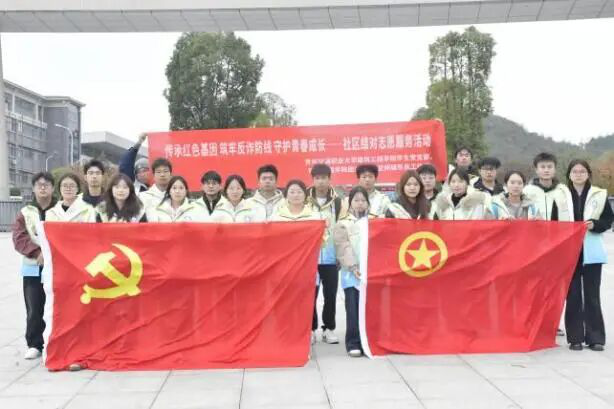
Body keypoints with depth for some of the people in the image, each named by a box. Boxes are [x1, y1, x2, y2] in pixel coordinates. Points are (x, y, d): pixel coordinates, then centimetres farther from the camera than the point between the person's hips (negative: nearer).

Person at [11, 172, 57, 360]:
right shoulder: (25, 213, 9)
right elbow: (19, 238, -2)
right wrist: (37, 253, -17)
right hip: (33, 268, 2)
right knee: (34, 309, 3)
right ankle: (34, 345, 14)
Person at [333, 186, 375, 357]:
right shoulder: (343, 223, 4)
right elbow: (343, 248, -6)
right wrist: (353, 267, -17)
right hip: (351, 273, -2)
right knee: (354, 309, -3)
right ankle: (353, 343, 3)